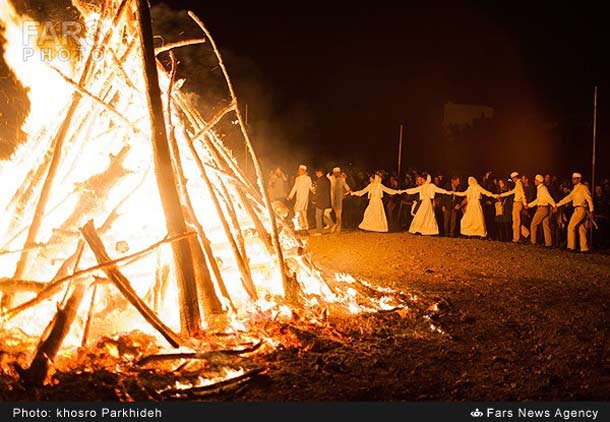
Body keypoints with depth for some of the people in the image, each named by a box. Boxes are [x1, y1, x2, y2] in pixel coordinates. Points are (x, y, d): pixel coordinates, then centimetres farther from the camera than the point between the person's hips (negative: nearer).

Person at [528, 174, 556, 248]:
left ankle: (533, 241, 6)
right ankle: (548, 243, 8)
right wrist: (529, 205, 27)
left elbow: (549, 197, -24)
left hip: (542, 208, -9)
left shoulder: (542, 188, -13)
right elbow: (537, 200, 25)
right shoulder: (540, 188, 16)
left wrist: (554, 205, -33)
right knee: (546, 226, 8)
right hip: (545, 209, 9)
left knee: (533, 225, 1)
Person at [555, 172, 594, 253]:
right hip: (578, 210, 8)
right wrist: (558, 205, 17)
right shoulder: (575, 189, 20)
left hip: (580, 209, -8)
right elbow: (568, 198, 21)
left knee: (571, 227, -8)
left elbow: (589, 198, -12)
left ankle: (571, 246, -5)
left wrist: (591, 210, -17)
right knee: (581, 229, 7)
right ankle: (584, 248, 8)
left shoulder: (583, 187, -6)